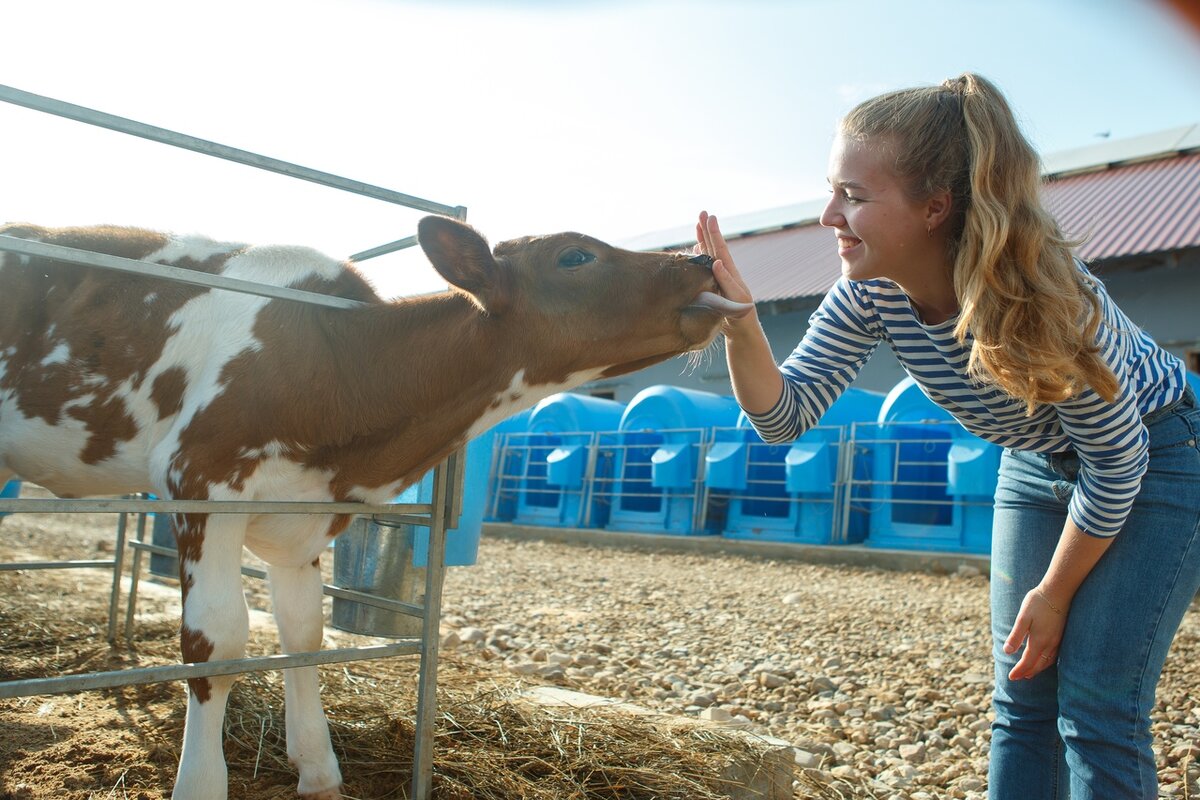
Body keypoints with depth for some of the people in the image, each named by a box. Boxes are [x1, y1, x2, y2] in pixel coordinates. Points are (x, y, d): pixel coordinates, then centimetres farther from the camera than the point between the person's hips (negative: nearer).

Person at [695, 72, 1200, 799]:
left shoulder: (1041, 293, -36)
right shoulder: (870, 292, -20)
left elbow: (1116, 462, -23)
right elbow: (785, 414, -19)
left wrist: (1054, 592, -13)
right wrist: (740, 323, -37)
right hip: (1040, 463, 5)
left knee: (1096, 708, -6)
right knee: (1023, 699, 8)